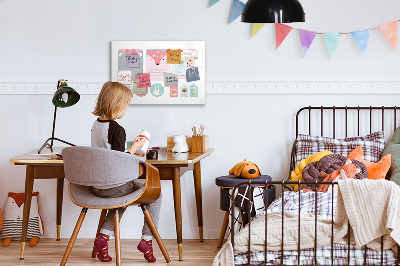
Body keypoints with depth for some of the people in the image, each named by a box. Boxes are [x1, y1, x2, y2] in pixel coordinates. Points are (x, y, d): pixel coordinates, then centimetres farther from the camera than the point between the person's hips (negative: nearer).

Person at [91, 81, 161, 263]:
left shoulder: (96, 125, 6)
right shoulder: (117, 130, -20)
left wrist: (130, 154, 18)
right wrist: (134, 148, -9)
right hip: (114, 187, -8)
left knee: (123, 197, 36)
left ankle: (104, 236, 18)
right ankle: (147, 240, 9)